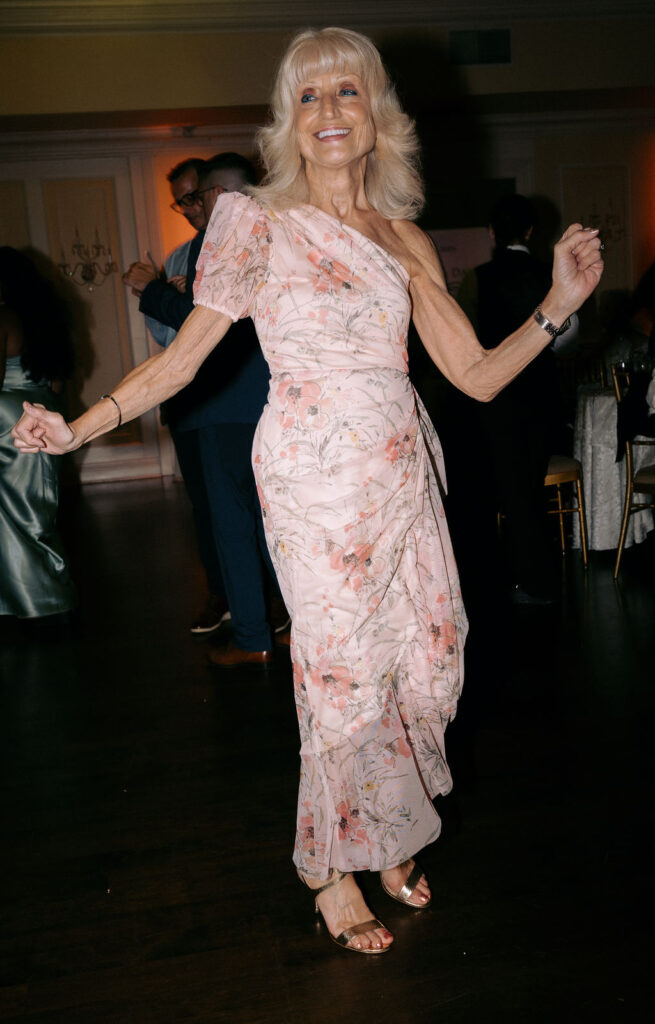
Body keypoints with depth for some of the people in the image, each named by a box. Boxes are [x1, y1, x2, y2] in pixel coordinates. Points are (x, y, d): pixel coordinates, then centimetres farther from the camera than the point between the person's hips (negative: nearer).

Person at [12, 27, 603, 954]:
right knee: (344, 672, 0)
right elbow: (183, 356, 1)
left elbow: (478, 375, 8)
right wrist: (80, 427, -8)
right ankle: (336, 868, 25)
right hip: (318, 478, -4)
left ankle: (388, 836, 34)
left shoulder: (406, 241, 11)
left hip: (403, 472, 5)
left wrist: (558, 305, -5)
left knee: (426, 656, 8)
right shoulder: (259, 222, 2)